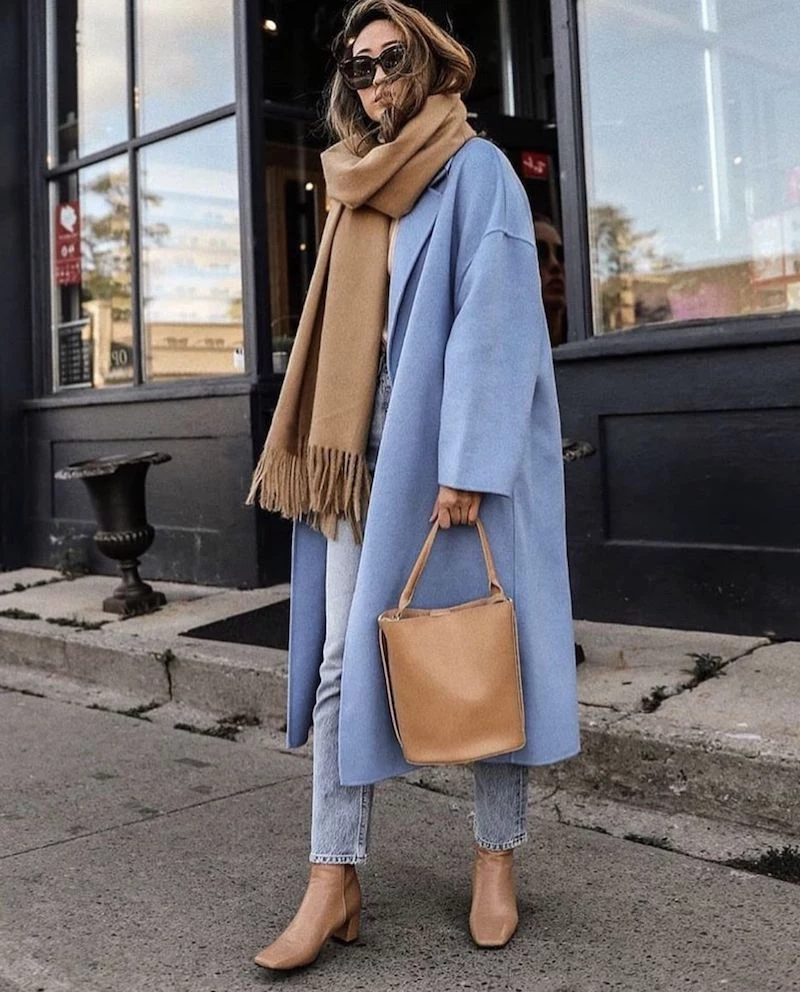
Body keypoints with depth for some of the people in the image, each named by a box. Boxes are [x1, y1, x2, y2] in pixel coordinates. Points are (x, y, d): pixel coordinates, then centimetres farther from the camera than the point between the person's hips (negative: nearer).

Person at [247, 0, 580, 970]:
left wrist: (467, 462, -19)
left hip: (452, 450, -6)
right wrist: (325, 453, 10)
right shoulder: (356, 189, 19)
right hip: (361, 454, 6)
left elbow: (495, 320, -11)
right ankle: (334, 879, 6)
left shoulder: (476, 170, 0)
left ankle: (497, 858, 17)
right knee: (340, 658, 0)